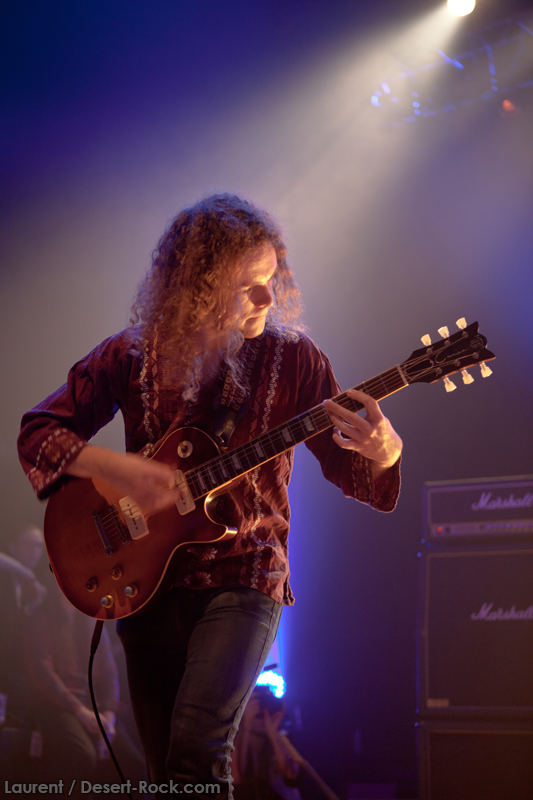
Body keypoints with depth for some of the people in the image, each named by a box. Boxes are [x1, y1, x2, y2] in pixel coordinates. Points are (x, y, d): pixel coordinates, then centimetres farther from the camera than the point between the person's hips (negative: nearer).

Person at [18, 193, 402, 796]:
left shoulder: (293, 358, -4)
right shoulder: (130, 357, -1)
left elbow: (345, 467, -1)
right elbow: (37, 431, 2)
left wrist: (382, 453, -24)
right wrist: (110, 467, -15)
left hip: (243, 577, -2)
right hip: (146, 581, 2)